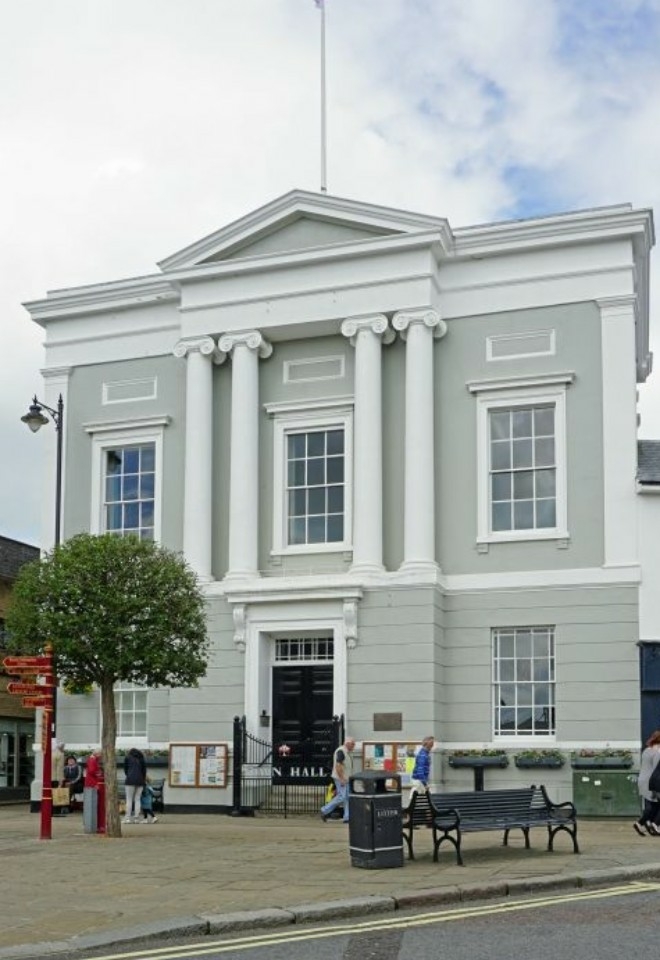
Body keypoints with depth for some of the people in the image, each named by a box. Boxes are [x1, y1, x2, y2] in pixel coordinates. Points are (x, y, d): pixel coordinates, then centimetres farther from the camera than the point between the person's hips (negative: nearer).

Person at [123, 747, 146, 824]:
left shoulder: (127, 757, 12)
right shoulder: (141, 758, 17)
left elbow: (125, 769, 14)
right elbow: (144, 770, 14)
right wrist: (144, 779, 24)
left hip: (130, 780, -3)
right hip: (140, 781, 3)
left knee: (129, 799, -3)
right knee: (137, 799, 4)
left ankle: (128, 818, -8)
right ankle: (136, 818, 0)